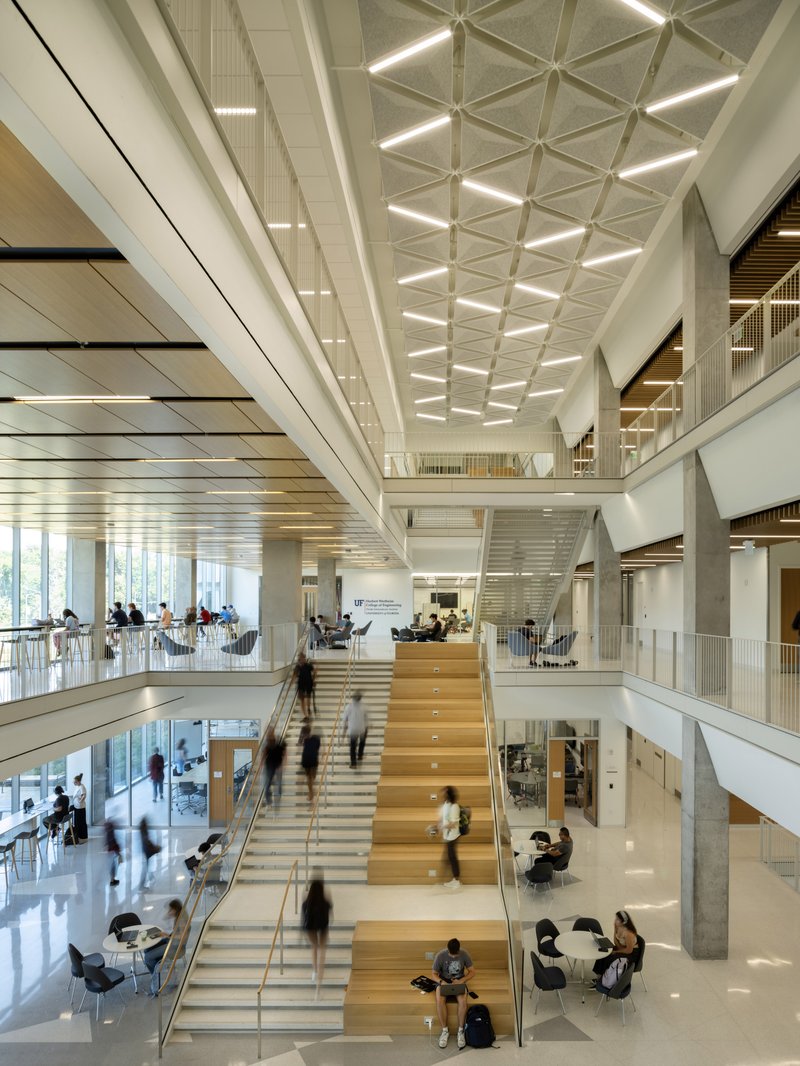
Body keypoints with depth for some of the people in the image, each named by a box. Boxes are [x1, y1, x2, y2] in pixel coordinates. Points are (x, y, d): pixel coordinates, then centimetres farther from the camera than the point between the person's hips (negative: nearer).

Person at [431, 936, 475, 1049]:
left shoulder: (464, 954, -15)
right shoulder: (440, 955, -19)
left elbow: (472, 971, -6)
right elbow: (434, 974, -8)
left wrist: (461, 980, -23)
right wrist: (441, 982, -29)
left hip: (459, 981, 1)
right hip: (443, 981, 0)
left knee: (462, 1000, -31)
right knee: (440, 1000, -32)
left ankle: (461, 1031, -14)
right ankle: (445, 1031, -14)